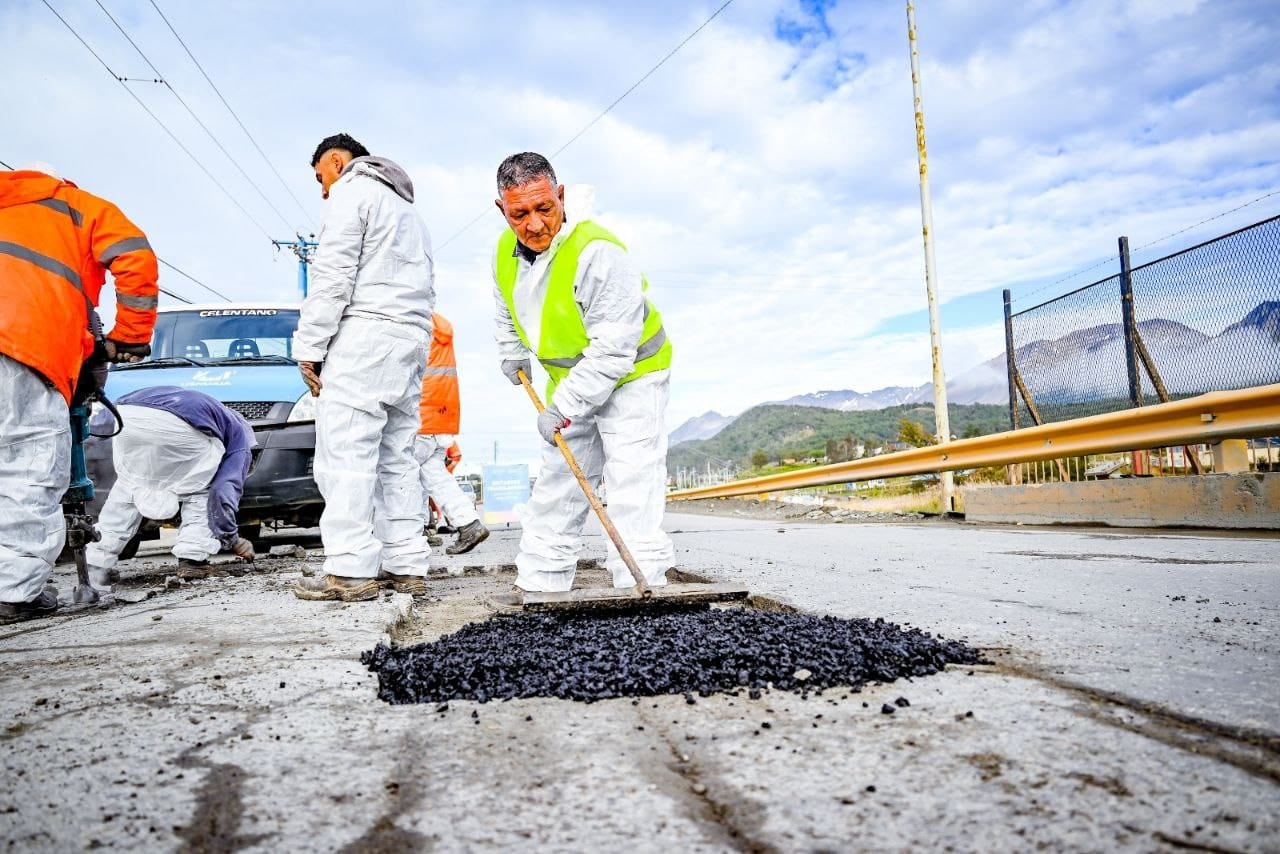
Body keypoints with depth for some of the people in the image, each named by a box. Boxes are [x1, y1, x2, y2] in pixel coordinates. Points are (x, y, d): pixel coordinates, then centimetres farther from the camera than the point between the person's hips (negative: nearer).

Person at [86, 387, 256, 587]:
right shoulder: (240, 432, 26)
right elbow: (226, 490, 15)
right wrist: (231, 539, 21)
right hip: (176, 425, -5)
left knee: (128, 487, 25)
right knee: (199, 488, 18)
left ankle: (95, 565, 22)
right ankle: (193, 559, 8)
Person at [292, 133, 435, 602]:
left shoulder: (351, 192, 3)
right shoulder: (408, 210, 31)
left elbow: (333, 278, -10)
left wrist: (309, 346, -8)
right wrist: (415, 357, 17)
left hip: (365, 334, -9)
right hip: (413, 339, 9)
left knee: (346, 453, -10)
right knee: (397, 456, 7)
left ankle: (349, 571, -13)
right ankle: (407, 565, 6)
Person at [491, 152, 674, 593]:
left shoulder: (600, 254, -29)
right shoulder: (506, 252, -4)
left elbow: (612, 351, -30)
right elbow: (507, 314, 21)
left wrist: (563, 408, -28)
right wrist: (513, 354, 16)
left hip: (630, 377, -7)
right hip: (569, 381, 8)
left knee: (633, 494, -14)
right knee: (554, 485, 11)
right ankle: (537, 589, 22)